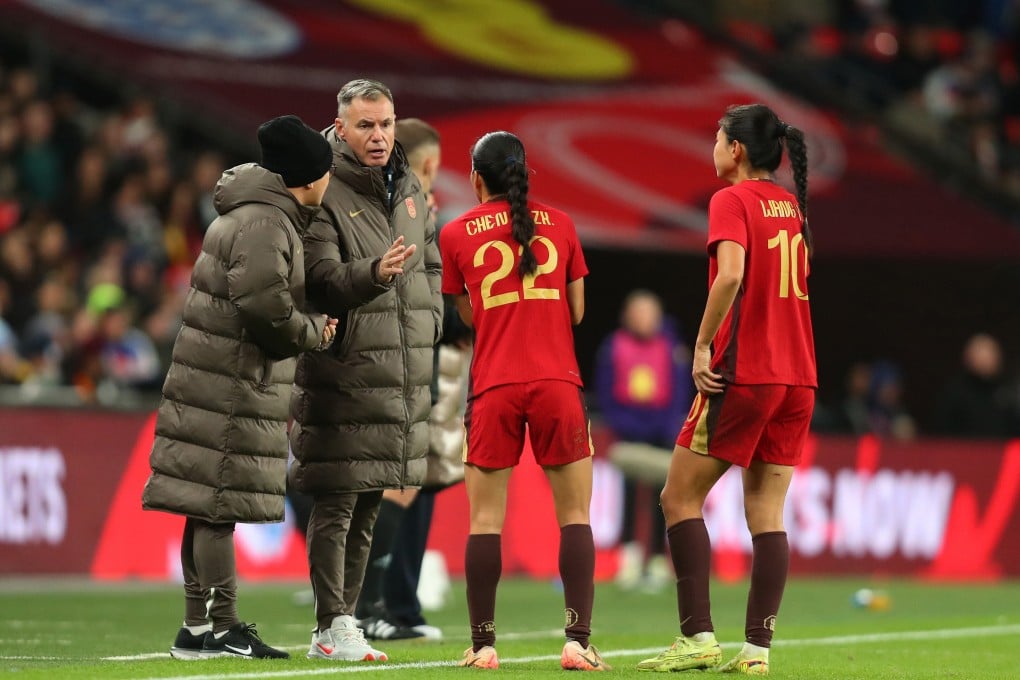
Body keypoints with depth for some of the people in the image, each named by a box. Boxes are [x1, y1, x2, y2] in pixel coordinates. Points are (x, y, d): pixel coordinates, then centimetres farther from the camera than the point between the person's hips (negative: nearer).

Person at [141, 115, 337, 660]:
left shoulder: (265, 216, 18)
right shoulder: (264, 225, -15)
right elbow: (263, 302, -25)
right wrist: (313, 331, -10)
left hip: (221, 384, 10)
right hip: (232, 387, -10)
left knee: (210, 507, 10)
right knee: (218, 506, -8)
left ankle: (199, 627, 13)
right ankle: (217, 628, -7)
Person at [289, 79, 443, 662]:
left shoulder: (411, 190, 12)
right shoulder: (324, 195, -11)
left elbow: (432, 268, 23)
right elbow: (323, 279, -21)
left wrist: (428, 325, 10)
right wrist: (374, 273, -38)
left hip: (402, 375, 7)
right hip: (344, 375, -7)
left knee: (367, 509, 12)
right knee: (335, 504, -7)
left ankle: (345, 622, 18)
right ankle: (333, 628, -5)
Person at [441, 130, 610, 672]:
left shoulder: (456, 235, 7)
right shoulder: (558, 224, 10)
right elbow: (576, 312, 12)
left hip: (493, 386, 0)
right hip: (557, 381, 0)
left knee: (485, 518, 4)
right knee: (574, 514, 3)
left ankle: (482, 645, 0)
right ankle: (578, 641, -6)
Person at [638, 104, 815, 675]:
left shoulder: (732, 201, -8)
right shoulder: (793, 206, 13)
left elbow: (731, 273, -23)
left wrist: (702, 346, -16)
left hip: (742, 373, -7)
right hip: (798, 377, 7)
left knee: (681, 498, 4)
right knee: (767, 513, 6)